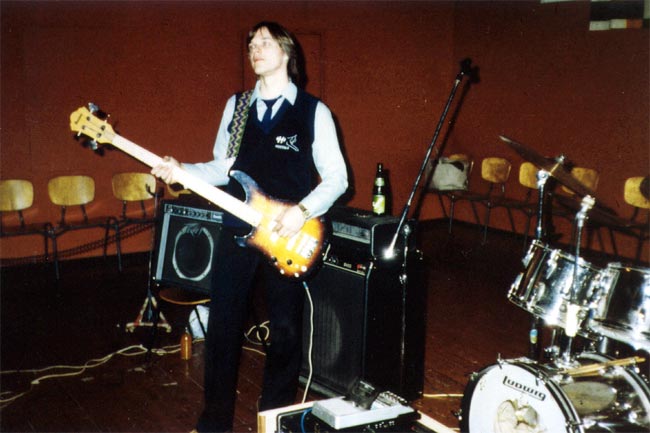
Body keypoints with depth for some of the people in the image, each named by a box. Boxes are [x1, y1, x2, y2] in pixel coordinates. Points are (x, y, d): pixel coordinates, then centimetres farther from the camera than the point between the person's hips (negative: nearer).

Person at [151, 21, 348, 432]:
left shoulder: (313, 111, -3)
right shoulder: (236, 104, 9)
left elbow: (336, 176, -5)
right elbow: (222, 168, 11)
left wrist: (302, 210, -19)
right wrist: (181, 171, -6)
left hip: (288, 237, -3)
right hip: (237, 229, 3)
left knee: (286, 328, 8)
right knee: (223, 324, 7)